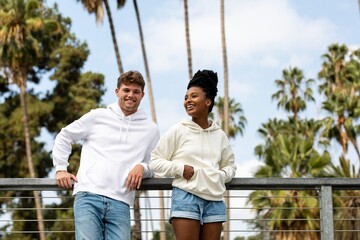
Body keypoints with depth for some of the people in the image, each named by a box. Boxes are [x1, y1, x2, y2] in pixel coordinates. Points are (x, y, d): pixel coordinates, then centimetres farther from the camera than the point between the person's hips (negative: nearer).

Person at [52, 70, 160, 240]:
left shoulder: (151, 130, 17)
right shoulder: (97, 116, 13)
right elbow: (64, 137, 19)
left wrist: (143, 167, -2)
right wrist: (61, 168, 10)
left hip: (120, 203, 2)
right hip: (88, 196, -1)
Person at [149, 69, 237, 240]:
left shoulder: (219, 135, 13)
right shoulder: (178, 131, 2)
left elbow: (230, 165, 25)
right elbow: (155, 162, 3)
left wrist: (222, 175, 3)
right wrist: (180, 169, -10)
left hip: (214, 200, 4)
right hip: (186, 198, -4)